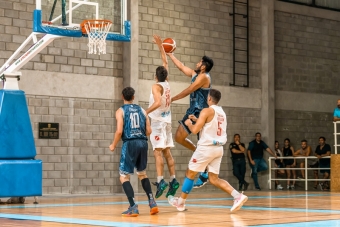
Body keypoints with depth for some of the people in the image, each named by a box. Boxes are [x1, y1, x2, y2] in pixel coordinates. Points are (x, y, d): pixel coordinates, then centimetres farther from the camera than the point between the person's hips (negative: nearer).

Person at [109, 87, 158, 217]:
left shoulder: (121, 111, 1)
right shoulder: (141, 110, 13)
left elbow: (119, 131, -10)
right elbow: (149, 131, 9)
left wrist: (113, 145, 5)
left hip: (130, 144, -5)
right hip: (143, 143, 5)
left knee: (124, 177, 4)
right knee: (142, 174, 24)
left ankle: (133, 207, -9)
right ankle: (152, 202, 13)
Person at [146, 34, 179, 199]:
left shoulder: (157, 86, -12)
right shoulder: (167, 84, 8)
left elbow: (157, 103, -28)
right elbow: (165, 62, 19)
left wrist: (144, 113, -24)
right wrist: (160, 46, 25)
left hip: (158, 121, -7)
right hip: (167, 121, 7)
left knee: (158, 152, -13)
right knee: (167, 152, 9)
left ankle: (160, 181, -23)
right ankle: (173, 180, 5)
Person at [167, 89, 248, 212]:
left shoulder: (207, 111, -11)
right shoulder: (222, 113, 13)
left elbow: (195, 130, -14)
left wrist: (189, 123, 6)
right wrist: (197, 120, 29)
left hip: (206, 147, -7)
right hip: (218, 148, 7)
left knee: (190, 174, 8)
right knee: (214, 179, 9)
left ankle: (180, 202, 18)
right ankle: (238, 196, -8)